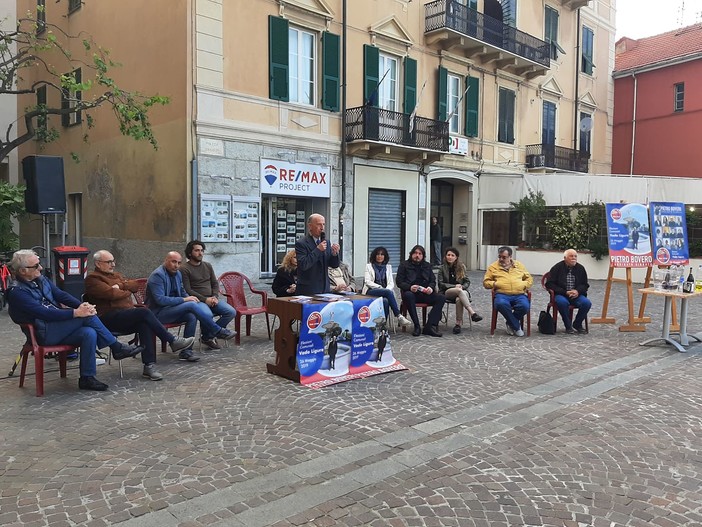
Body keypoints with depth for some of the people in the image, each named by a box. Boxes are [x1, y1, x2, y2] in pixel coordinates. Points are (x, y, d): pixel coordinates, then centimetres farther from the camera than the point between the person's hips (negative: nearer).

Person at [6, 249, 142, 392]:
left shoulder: (40, 279, 12)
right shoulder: (16, 292, -13)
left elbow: (61, 295, 6)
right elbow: (44, 313, -23)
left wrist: (82, 305, -14)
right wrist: (76, 313, -27)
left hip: (58, 328, 7)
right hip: (44, 334, -7)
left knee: (89, 333, -22)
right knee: (88, 316, -24)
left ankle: (87, 378, -14)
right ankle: (116, 347, -10)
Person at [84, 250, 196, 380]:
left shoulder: (115, 275, 27)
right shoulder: (92, 279, 2)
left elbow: (135, 285, 13)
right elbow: (111, 293, -13)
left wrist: (120, 286, -4)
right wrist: (127, 291, 3)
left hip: (126, 315, 6)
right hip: (109, 318, -6)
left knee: (144, 324, -28)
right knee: (144, 313, -29)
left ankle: (149, 366, -32)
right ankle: (173, 341, -21)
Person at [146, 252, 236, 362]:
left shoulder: (177, 274, 11)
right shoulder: (157, 275, -15)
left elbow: (182, 293, 23)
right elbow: (160, 300, -24)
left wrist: (189, 298, -1)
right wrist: (184, 300, -23)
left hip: (173, 309, 8)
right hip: (159, 313, -8)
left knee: (192, 316, -24)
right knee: (191, 305, -28)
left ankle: (186, 351, -19)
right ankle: (218, 331, -17)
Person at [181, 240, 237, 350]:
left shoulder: (208, 265, 17)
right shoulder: (184, 269, -2)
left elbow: (215, 284, 16)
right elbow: (187, 290, -9)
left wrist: (215, 297, -5)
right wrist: (205, 299, -17)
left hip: (211, 300, 6)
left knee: (231, 312, -16)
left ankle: (208, 336, -4)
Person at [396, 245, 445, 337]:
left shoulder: (427, 265, 21)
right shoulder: (404, 265, 9)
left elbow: (433, 280, 17)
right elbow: (399, 282, 1)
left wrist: (431, 287, -8)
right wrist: (410, 287, -20)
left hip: (425, 293, 4)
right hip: (411, 292, -4)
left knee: (441, 297, -22)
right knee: (408, 295, -39)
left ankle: (430, 326, -29)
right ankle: (417, 326, -34)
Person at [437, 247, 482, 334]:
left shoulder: (461, 267, 12)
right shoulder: (443, 268, 7)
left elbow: (467, 282, 12)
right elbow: (441, 283, 1)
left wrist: (462, 287, -11)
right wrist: (455, 286, -11)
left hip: (461, 291, 1)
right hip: (447, 292, -1)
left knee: (459, 299, -37)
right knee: (459, 291, -36)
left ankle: (458, 323, -35)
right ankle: (472, 313, -46)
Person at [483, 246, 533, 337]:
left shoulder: (519, 265, 21)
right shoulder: (493, 267, 14)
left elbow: (529, 279, 26)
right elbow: (486, 282, 12)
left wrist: (525, 285, 5)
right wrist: (494, 284, -7)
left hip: (519, 294, 2)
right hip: (502, 294, -2)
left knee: (524, 306, -31)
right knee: (501, 304, -38)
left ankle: (510, 323, -1)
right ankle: (516, 327, -17)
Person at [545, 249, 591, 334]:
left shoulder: (581, 268, 7)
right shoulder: (557, 267, -3)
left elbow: (585, 285, 13)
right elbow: (550, 284, -6)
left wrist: (577, 291, -11)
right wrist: (565, 292, -15)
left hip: (576, 294, 4)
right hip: (561, 294, -3)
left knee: (587, 303, -24)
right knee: (562, 302, -36)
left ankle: (577, 324, 0)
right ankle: (568, 326, -16)